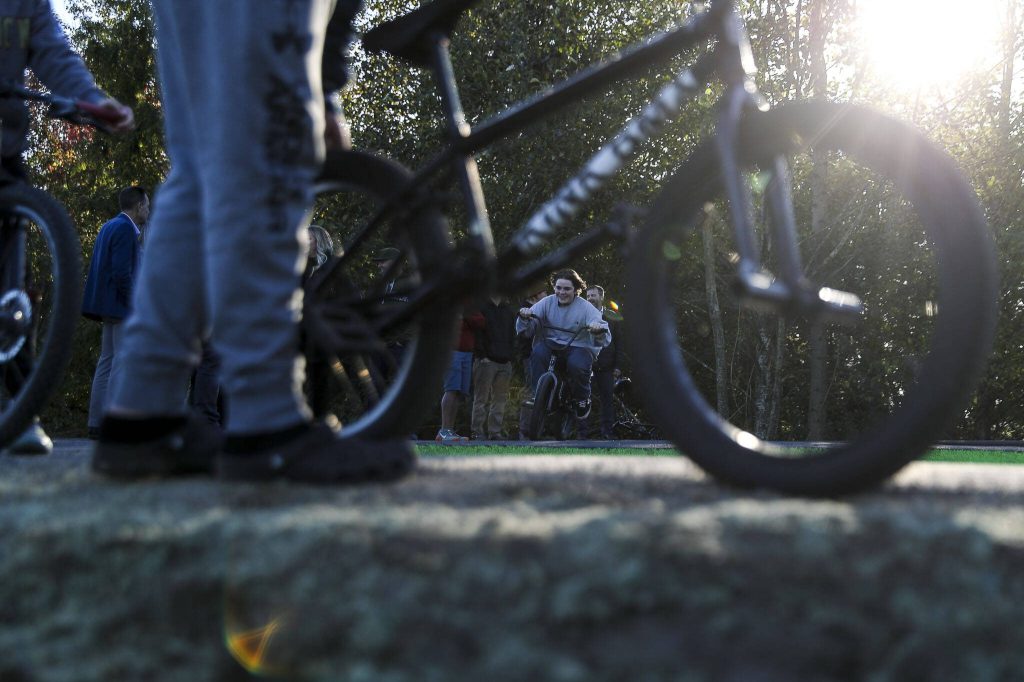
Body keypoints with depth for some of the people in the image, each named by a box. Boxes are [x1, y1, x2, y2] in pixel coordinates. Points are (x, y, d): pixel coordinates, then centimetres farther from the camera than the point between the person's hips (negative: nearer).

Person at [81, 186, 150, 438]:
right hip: (122, 305, -10)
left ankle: (97, 422, 13)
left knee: (107, 361, 12)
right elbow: (122, 272, -20)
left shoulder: (110, 226, 17)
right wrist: (136, 304, -16)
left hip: (108, 304, 10)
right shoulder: (125, 229, -13)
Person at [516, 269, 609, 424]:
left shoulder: (585, 307, -2)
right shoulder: (547, 302, 3)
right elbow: (526, 329, -3)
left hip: (578, 347, -2)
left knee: (576, 364, -35)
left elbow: (604, 339, -12)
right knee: (538, 352, -32)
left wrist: (598, 329, -36)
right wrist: (525, 317, -27)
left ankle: (582, 399, -3)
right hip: (550, 344, 2)